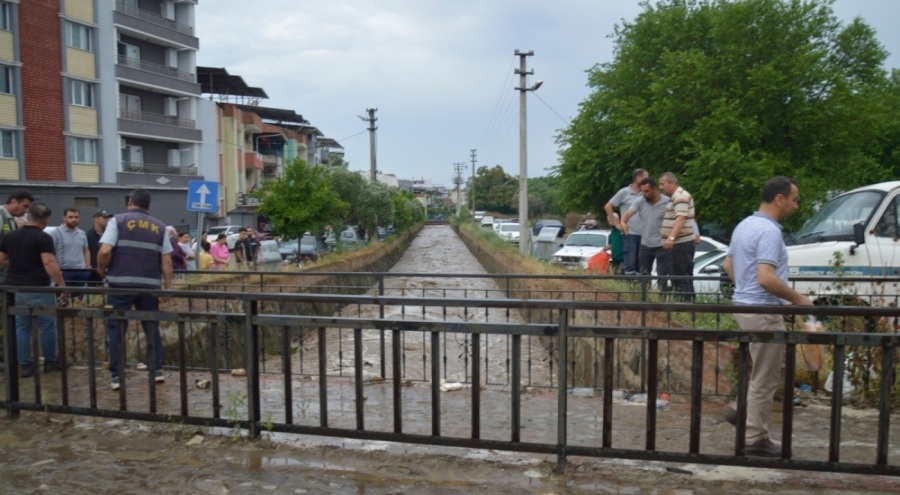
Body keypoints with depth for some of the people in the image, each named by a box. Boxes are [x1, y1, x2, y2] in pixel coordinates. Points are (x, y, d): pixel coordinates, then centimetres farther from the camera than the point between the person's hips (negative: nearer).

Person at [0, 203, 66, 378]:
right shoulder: (43, 238, -13)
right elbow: (49, 263, -21)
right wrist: (62, 284, -18)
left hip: (15, 288, 6)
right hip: (38, 289, -6)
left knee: (21, 327, 11)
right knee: (47, 326, 8)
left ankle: (25, 365, 13)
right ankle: (50, 362, 18)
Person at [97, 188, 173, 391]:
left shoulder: (118, 220, 1)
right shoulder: (159, 226, 10)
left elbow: (104, 252, -11)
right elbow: (167, 261, 4)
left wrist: (102, 271, 6)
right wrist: (168, 286, 7)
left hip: (121, 283, -3)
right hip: (150, 285, 3)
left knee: (116, 329, 6)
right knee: (152, 328, 14)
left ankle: (117, 376, 7)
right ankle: (157, 370, 16)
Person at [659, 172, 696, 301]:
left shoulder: (680, 196, -15)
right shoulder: (675, 197, 19)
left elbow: (681, 219, -28)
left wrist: (671, 237, -39)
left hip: (682, 244, -11)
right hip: (677, 243, 11)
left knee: (681, 278, -11)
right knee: (677, 277, 14)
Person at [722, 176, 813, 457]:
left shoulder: (745, 225, 11)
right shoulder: (769, 231, -20)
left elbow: (728, 265, 21)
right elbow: (766, 278, -28)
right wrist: (798, 299, -15)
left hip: (745, 305, 10)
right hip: (763, 311, -10)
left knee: (766, 372, 23)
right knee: (766, 378, 2)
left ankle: (741, 409, 23)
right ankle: (755, 439, 11)